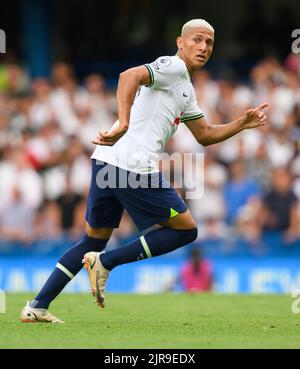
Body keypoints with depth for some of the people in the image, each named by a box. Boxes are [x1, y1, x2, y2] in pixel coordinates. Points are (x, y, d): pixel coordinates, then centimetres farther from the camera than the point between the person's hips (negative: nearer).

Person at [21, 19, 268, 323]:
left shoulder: (186, 90, 27)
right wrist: (123, 123, -35)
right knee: (186, 229, 3)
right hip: (133, 167, -10)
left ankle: (37, 307, 13)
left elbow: (205, 135, 34)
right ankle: (106, 262, -4)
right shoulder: (173, 67, -4)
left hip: (105, 161, 10)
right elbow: (130, 76, -23)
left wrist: (242, 124, 21)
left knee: (94, 240, 18)